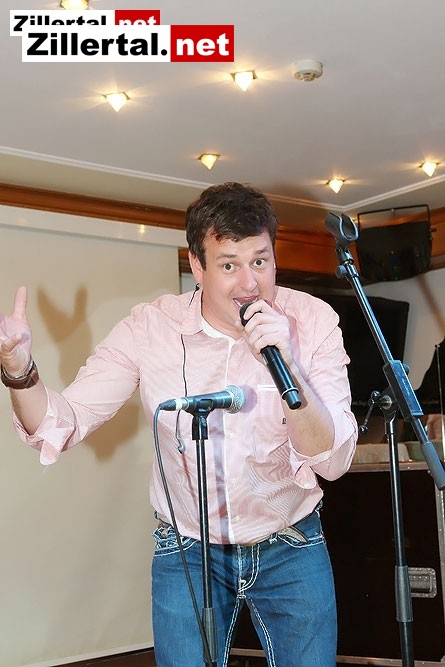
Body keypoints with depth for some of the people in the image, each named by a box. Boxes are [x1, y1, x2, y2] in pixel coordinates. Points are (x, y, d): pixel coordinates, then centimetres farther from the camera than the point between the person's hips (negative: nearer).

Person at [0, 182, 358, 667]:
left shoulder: (312, 320, -16)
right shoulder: (150, 328, -15)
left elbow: (333, 462, -20)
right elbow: (60, 427, -15)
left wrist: (287, 367, -35)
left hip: (292, 550, 1)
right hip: (187, 552, 0)